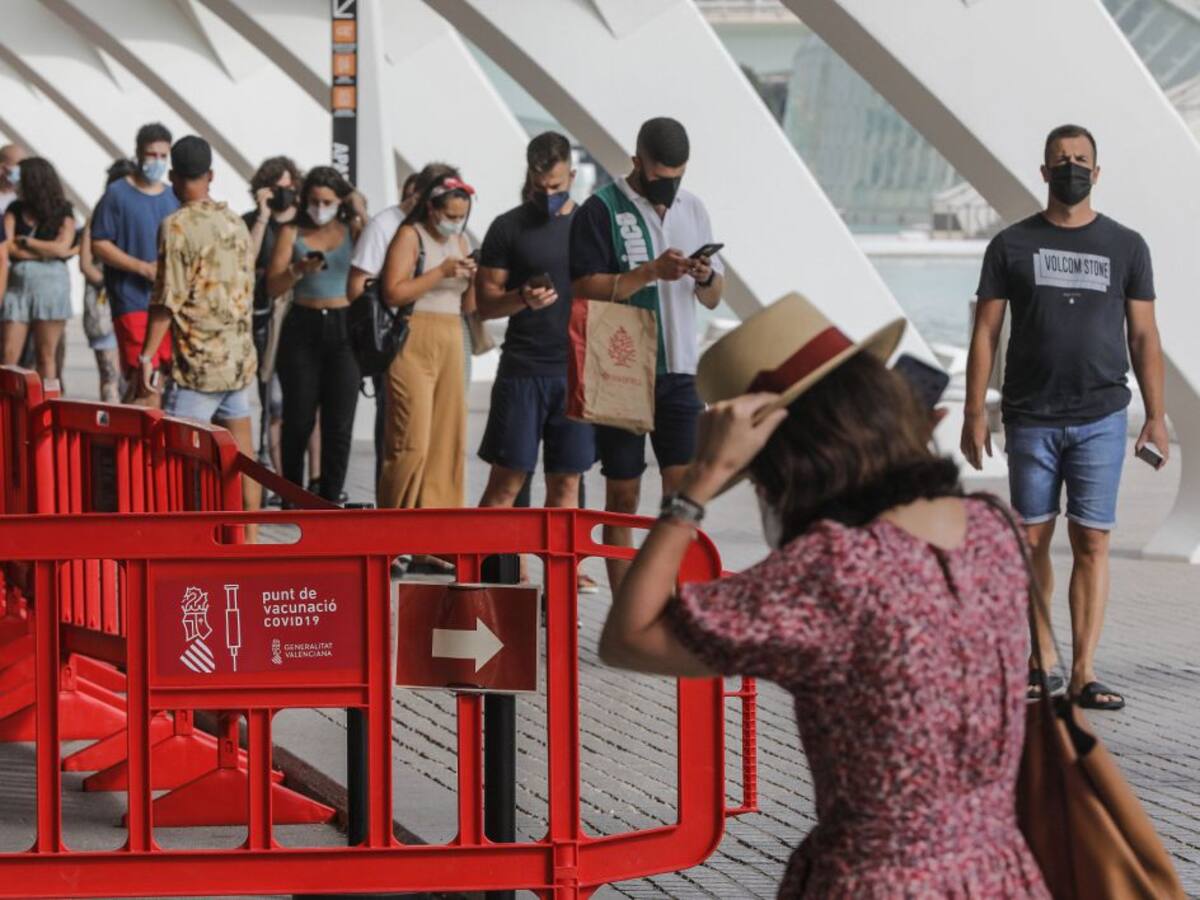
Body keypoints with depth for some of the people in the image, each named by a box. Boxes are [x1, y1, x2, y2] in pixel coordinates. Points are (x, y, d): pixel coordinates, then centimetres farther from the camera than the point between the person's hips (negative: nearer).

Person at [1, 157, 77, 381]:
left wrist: (25, 241, -3)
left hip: (51, 284, -2)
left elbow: (62, 247, -8)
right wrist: (48, 252, -6)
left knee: (46, 355, 0)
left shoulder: (63, 214, 6)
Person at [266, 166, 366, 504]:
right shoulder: (292, 232, 6)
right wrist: (299, 270, -17)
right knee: (298, 419, 3)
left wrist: (362, 216, -10)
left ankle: (331, 498, 4)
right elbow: (272, 287, 1)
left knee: (339, 422, -2)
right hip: (303, 327, 0)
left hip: (343, 328, 0)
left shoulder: (352, 230, 8)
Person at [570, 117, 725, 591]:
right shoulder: (601, 209, -4)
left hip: (678, 370, 4)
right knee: (623, 494, 3)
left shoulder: (692, 208, 12)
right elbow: (586, 289, -12)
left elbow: (714, 298, 17)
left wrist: (706, 277, -6)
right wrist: (651, 272, -20)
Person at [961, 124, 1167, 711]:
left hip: (1101, 419, 0)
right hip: (1031, 418, 0)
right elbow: (985, 332, 6)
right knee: (1033, 539, 2)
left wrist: (1156, 416, 2)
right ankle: (1042, 664, 11)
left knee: (1092, 543, -3)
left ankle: (1083, 673, -3)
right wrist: (975, 412, -2)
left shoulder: (1126, 247, 8)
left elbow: (1143, 337, 9)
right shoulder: (1012, 245, 6)